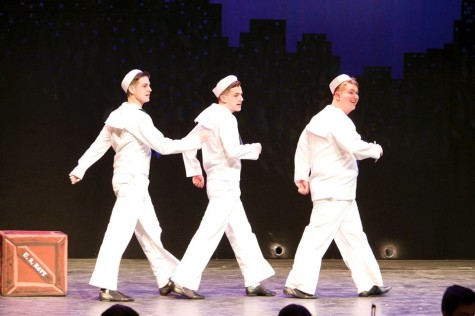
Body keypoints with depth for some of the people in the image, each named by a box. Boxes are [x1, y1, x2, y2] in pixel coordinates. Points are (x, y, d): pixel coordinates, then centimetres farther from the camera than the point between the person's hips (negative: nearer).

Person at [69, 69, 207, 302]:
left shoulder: (118, 116, 13)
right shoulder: (137, 117, -15)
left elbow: (99, 145, 17)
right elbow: (163, 145, -17)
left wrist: (80, 168, 21)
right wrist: (196, 140, -11)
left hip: (129, 181, 10)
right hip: (133, 181, -10)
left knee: (149, 232, 15)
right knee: (119, 233, -15)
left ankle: (166, 279, 22)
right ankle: (106, 287, -20)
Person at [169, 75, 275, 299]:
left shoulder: (209, 117, 12)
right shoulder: (225, 118, -14)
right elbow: (233, 151, -24)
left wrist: (194, 171, 20)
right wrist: (254, 149, -7)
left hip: (218, 182, 10)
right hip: (226, 184, -10)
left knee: (242, 234, 13)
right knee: (209, 233, -11)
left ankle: (254, 282, 18)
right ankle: (184, 281, -13)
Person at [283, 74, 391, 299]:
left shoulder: (320, 118, 16)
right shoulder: (337, 120, -15)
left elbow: (303, 145, 18)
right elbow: (353, 146, -27)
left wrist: (301, 177, 14)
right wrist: (376, 150, -9)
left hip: (342, 194, 11)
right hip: (334, 192, -11)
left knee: (353, 237, 14)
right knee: (318, 236, -10)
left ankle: (368, 284, 18)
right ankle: (297, 284, -9)